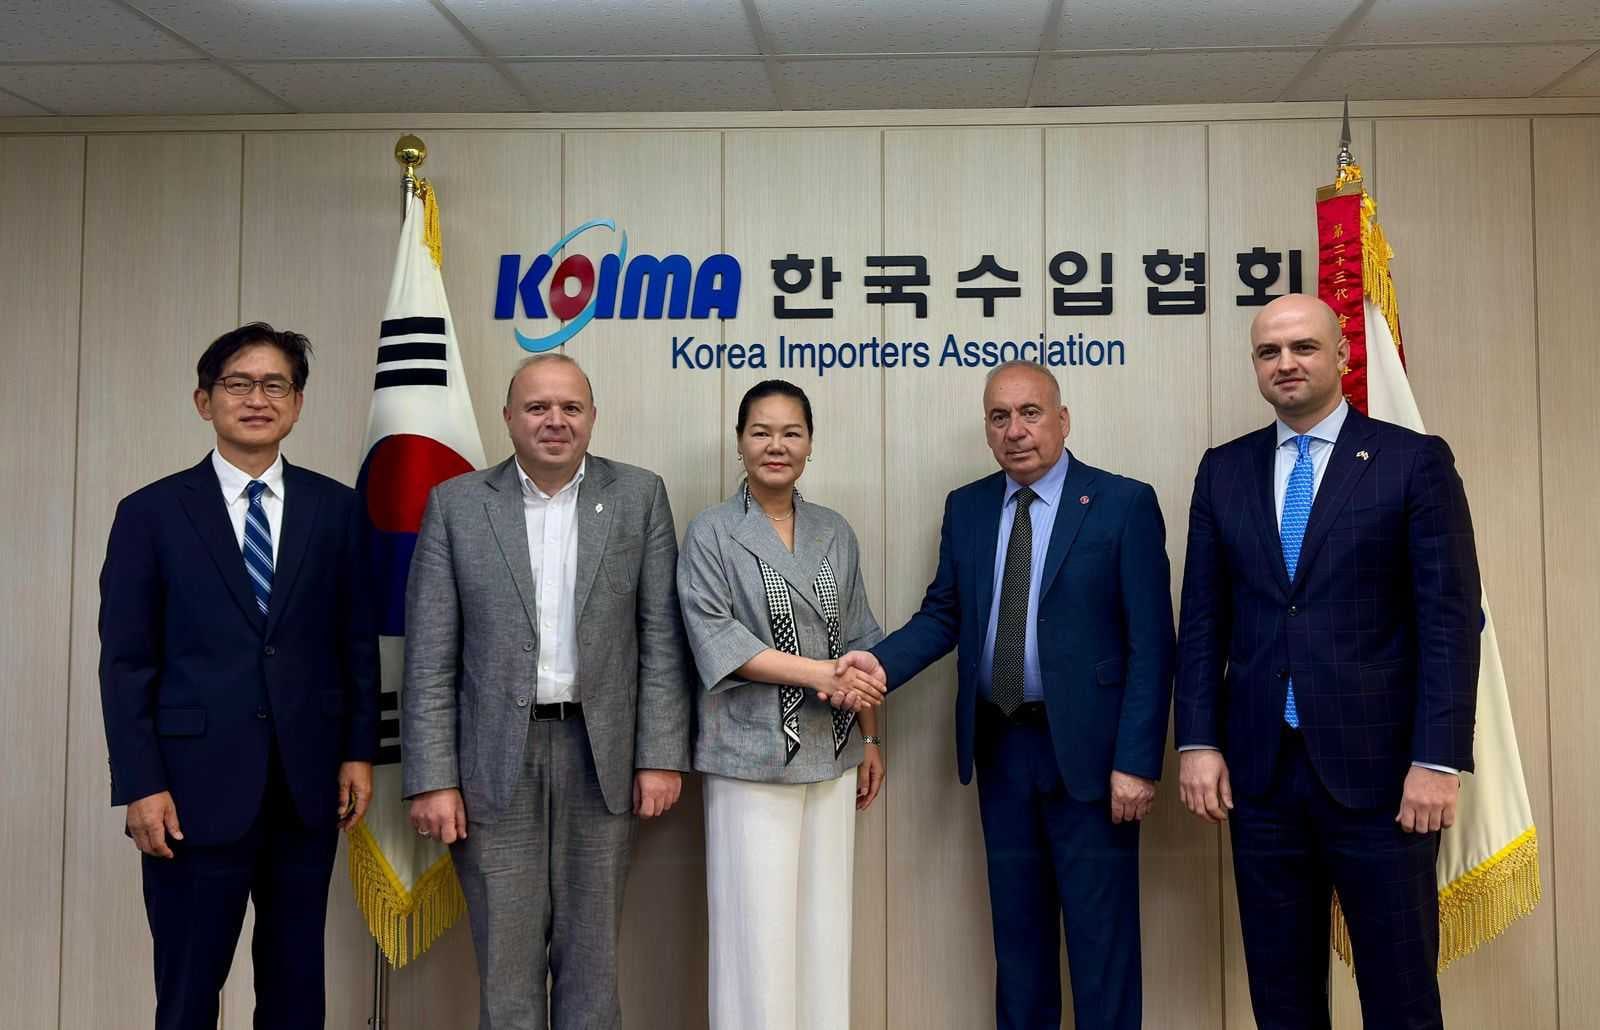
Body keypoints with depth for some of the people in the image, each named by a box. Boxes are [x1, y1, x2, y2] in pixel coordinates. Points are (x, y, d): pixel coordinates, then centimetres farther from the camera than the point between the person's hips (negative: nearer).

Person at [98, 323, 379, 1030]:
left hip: (308, 786, 2)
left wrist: (359, 752, 3)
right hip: (196, 787, -2)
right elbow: (124, 661, -2)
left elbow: (358, 642, 8)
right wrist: (140, 786, -8)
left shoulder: (335, 508, 5)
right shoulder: (151, 513, -1)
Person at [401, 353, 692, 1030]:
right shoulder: (456, 505, 2)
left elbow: (662, 639, 2)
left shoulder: (640, 497, 3)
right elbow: (430, 658, 0)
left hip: (602, 754, 1)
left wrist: (661, 757, -3)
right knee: (506, 962, 6)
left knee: (590, 956, 10)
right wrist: (432, 779, -5)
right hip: (495, 760, 0)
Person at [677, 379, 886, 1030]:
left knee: (825, 922, 9)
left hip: (832, 755, 4)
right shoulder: (711, 533, -2)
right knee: (758, 927, 0)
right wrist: (816, 672, -18)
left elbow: (858, 642, 14)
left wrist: (871, 740, 13)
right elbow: (714, 637, -12)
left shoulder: (835, 534, 11)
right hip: (753, 753, -4)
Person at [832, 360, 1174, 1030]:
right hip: (999, 746, 5)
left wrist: (1136, 762, -15)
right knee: (1016, 924, 16)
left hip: (1087, 748, -4)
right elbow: (943, 615, 8)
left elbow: (1150, 644, -10)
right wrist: (881, 662, -11)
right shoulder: (966, 508, 7)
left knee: (1100, 931, 5)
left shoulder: (1124, 504, -8)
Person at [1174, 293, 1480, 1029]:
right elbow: (1202, 620, 8)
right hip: (1260, 768, 3)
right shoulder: (1224, 470, 10)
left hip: (1380, 767, -3)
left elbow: (1450, 620, -6)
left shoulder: (1415, 461, -1)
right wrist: (1198, 743, 1)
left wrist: (1437, 760, -12)